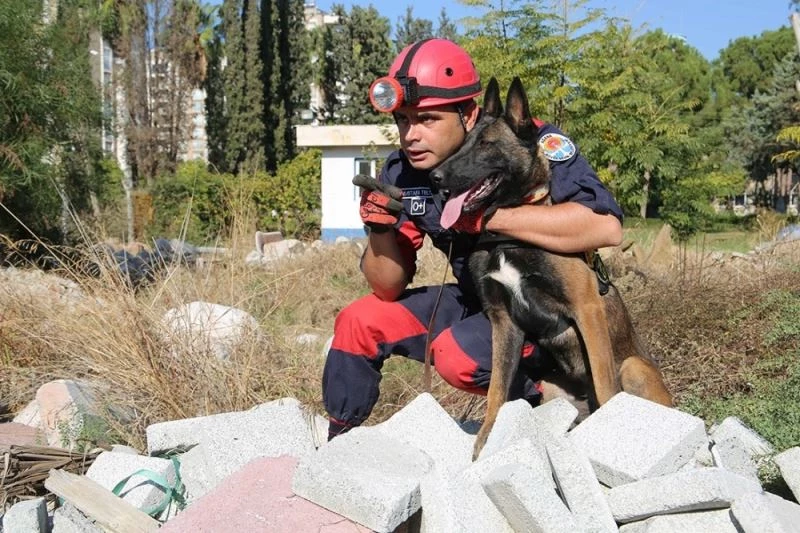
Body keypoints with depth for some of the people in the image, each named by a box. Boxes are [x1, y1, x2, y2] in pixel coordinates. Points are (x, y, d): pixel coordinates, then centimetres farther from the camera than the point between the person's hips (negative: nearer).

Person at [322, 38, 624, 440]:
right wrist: (381, 230, -24)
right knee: (357, 323, 0)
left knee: (457, 356, -30)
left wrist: (490, 216, -38)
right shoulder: (402, 172, -7)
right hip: (477, 300, 6)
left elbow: (606, 227, -37)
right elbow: (389, 289, -4)